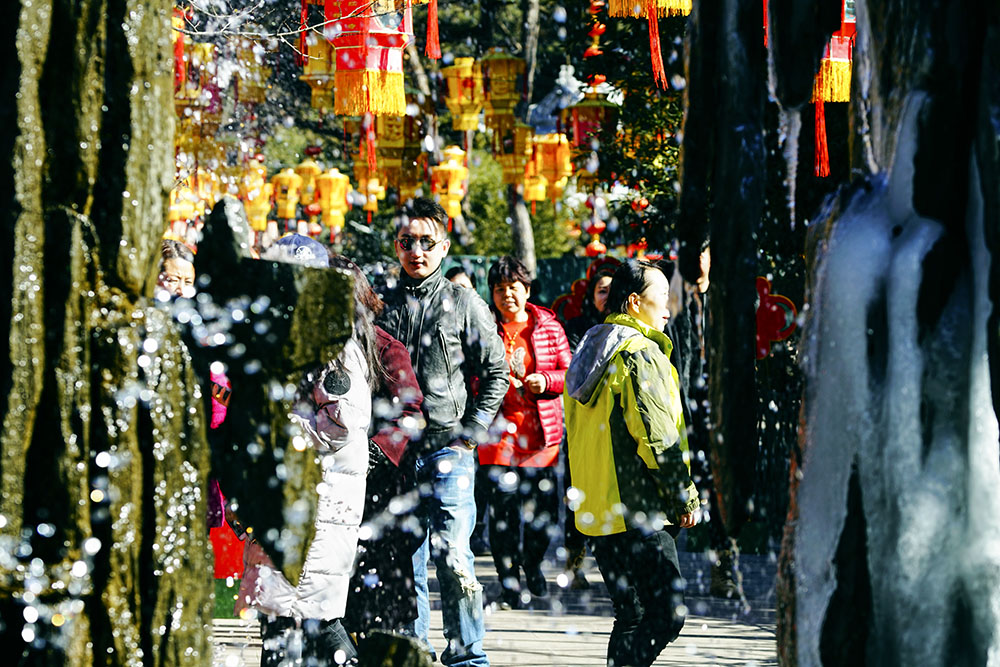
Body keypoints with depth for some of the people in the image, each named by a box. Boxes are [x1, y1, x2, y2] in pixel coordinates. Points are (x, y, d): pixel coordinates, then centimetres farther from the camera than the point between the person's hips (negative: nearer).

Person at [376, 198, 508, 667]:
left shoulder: (464, 304, 4)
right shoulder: (380, 305, 10)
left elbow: (496, 373, 7)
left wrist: (470, 432, -1)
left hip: (448, 449, -3)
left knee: (452, 558, -9)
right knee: (403, 561, 6)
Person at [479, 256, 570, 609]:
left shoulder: (549, 327, 8)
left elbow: (569, 373, 9)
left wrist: (544, 380, -10)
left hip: (542, 433, 1)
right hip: (499, 431, -1)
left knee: (545, 509, 3)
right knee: (503, 511, -6)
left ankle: (533, 564, 31)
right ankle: (509, 583, 6)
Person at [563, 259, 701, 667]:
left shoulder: (591, 351, 17)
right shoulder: (640, 353, -12)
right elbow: (657, 435, -17)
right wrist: (685, 498, -8)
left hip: (596, 512, 10)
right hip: (638, 512, -10)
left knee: (631, 616, 13)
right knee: (667, 614, -10)